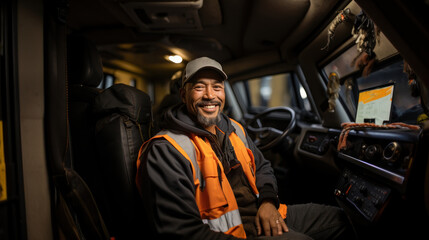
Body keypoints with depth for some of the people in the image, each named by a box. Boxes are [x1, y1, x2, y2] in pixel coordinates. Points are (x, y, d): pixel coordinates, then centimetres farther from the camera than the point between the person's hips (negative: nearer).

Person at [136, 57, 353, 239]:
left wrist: (268, 200, -1)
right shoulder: (165, 151, -18)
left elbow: (262, 167, 19)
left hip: (263, 215, 8)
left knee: (337, 219, 12)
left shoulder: (233, 129, 8)